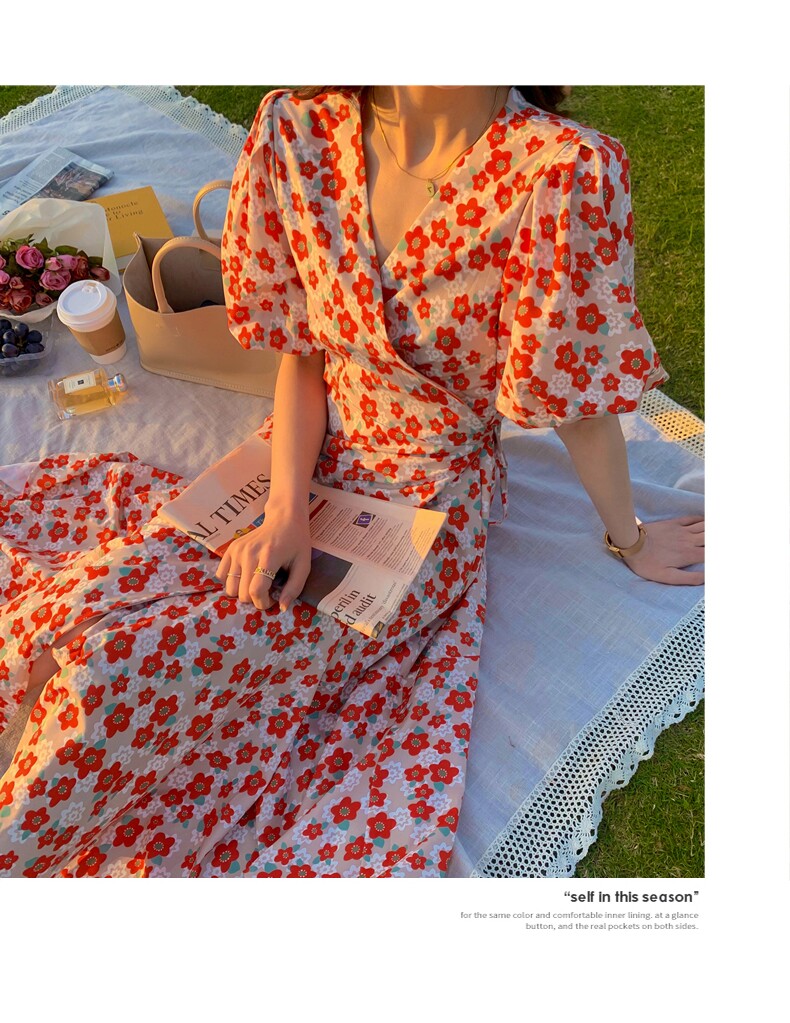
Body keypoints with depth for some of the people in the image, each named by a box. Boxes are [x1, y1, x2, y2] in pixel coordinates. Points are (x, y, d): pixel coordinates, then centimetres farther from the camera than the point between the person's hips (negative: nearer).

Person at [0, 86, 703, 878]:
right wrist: (286, 509, -14)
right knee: (74, 612, -13)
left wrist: (628, 539, 2)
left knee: (122, 663, -15)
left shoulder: (563, 170, -23)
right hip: (315, 459, 5)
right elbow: (303, 353, -1)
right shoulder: (298, 130, -8)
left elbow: (580, 396, -12)